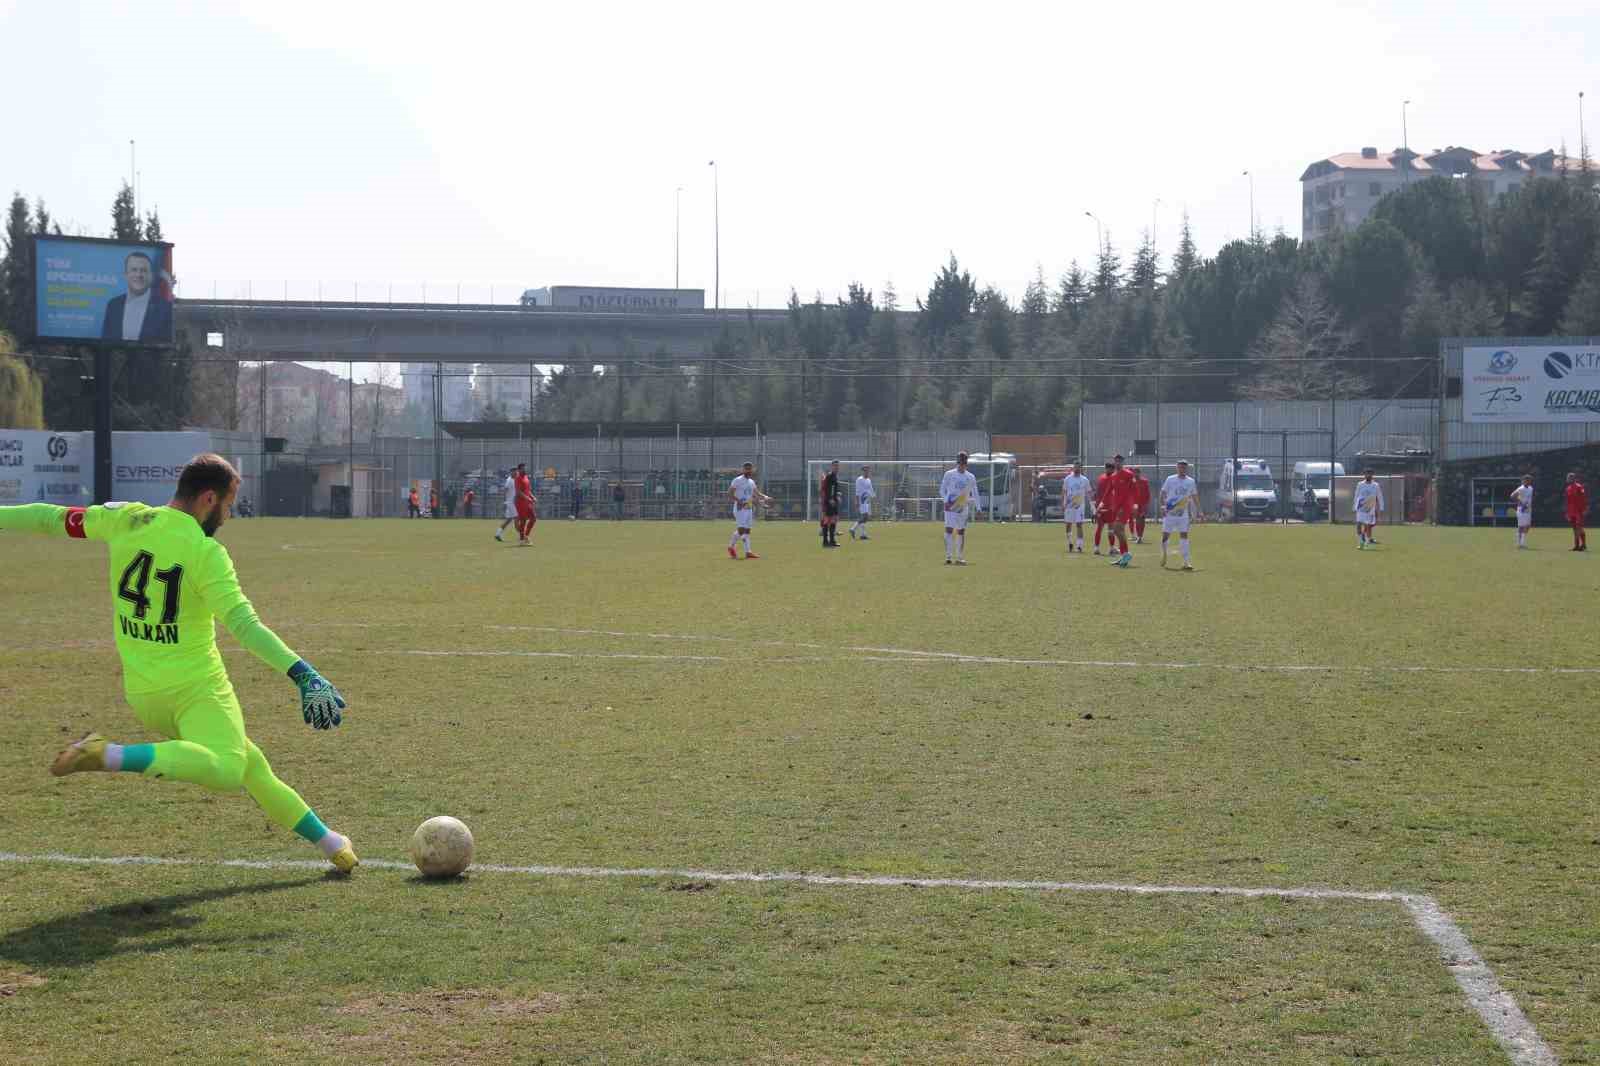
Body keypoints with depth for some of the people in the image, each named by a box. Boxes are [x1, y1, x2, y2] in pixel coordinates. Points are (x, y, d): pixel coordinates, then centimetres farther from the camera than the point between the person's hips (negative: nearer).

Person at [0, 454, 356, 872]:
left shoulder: (125, 520, 3)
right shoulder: (205, 552, -15)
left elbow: (52, 518, 15)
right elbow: (245, 626, -24)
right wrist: (304, 674, -27)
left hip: (141, 693, 9)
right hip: (195, 687, -9)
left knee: (250, 765, 17)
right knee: (227, 772, -30)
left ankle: (326, 841, 21)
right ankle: (110, 756, -31)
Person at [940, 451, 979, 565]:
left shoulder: (971, 477, 7)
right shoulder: (949, 474, 2)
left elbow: (975, 495, 11)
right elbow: (942, 490, 5)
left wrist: (970, 501, -7)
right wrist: (946, 501, -10)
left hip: (963, 508, 2)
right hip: (950, 507, -2)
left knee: (961, 532, 4)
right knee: (949, 530, -10)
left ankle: (960, 558, 9)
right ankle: (948, 557, -10)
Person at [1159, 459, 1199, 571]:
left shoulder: (1191, 481, 5)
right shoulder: (1170, 479, -2)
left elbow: (1194, 497, 13)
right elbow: (1163, 493, 0)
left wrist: (1198, 511, 8)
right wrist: (1163, 506, -14)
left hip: (1183, 514, 1)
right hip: (1169, 513, -1)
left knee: (1184, 535, -8)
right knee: (1165, 535, 1)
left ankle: (1186, 562, -11)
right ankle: (1164, 556, 26)